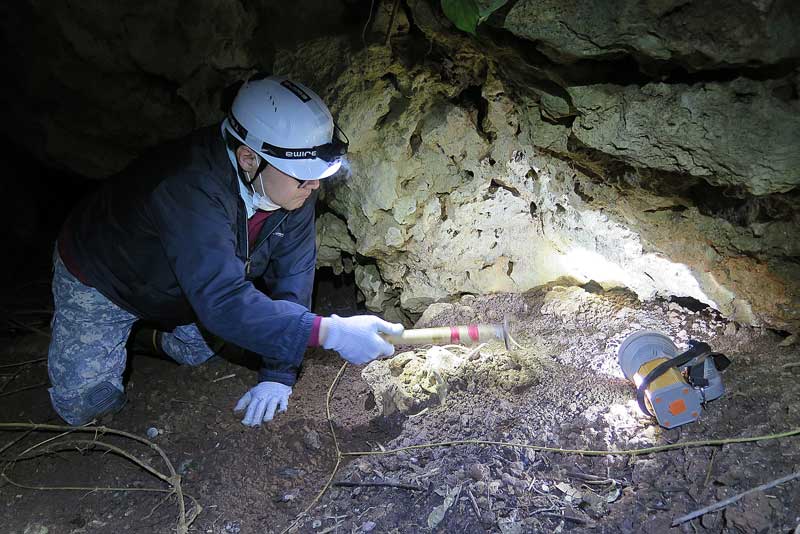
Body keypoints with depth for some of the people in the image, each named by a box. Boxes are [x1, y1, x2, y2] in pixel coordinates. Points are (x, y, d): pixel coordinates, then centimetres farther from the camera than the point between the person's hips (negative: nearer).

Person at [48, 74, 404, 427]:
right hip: (99, 282, -5)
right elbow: (222, 301, -50)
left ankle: (161, 336, 30)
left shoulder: (292, 183, -21)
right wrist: (329, 332, -55)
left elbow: (292, 278, -20)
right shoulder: (192, 188, -42)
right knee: (84, 407, -4)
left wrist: (278, 374, -25)